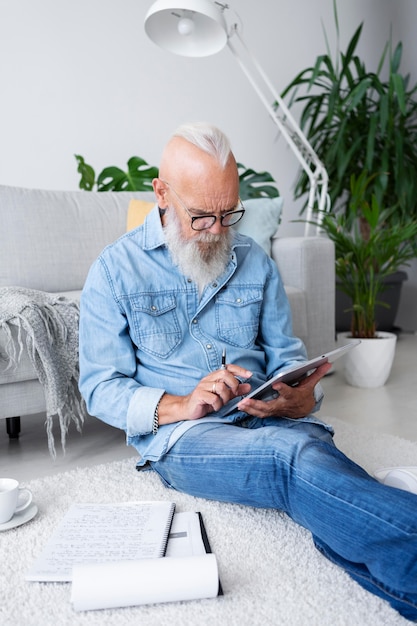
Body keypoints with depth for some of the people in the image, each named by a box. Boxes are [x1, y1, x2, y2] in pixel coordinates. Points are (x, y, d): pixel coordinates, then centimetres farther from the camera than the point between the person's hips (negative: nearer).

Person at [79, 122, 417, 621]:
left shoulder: (254, 261, 11)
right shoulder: (115, 270, 1)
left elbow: (286, 356, 13)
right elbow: (100, 387, -1)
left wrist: (302, 398, -12)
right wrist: (182, 405, -19)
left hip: (269, 420, 4)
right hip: (178, 432, -3)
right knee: (295, 457, -35)